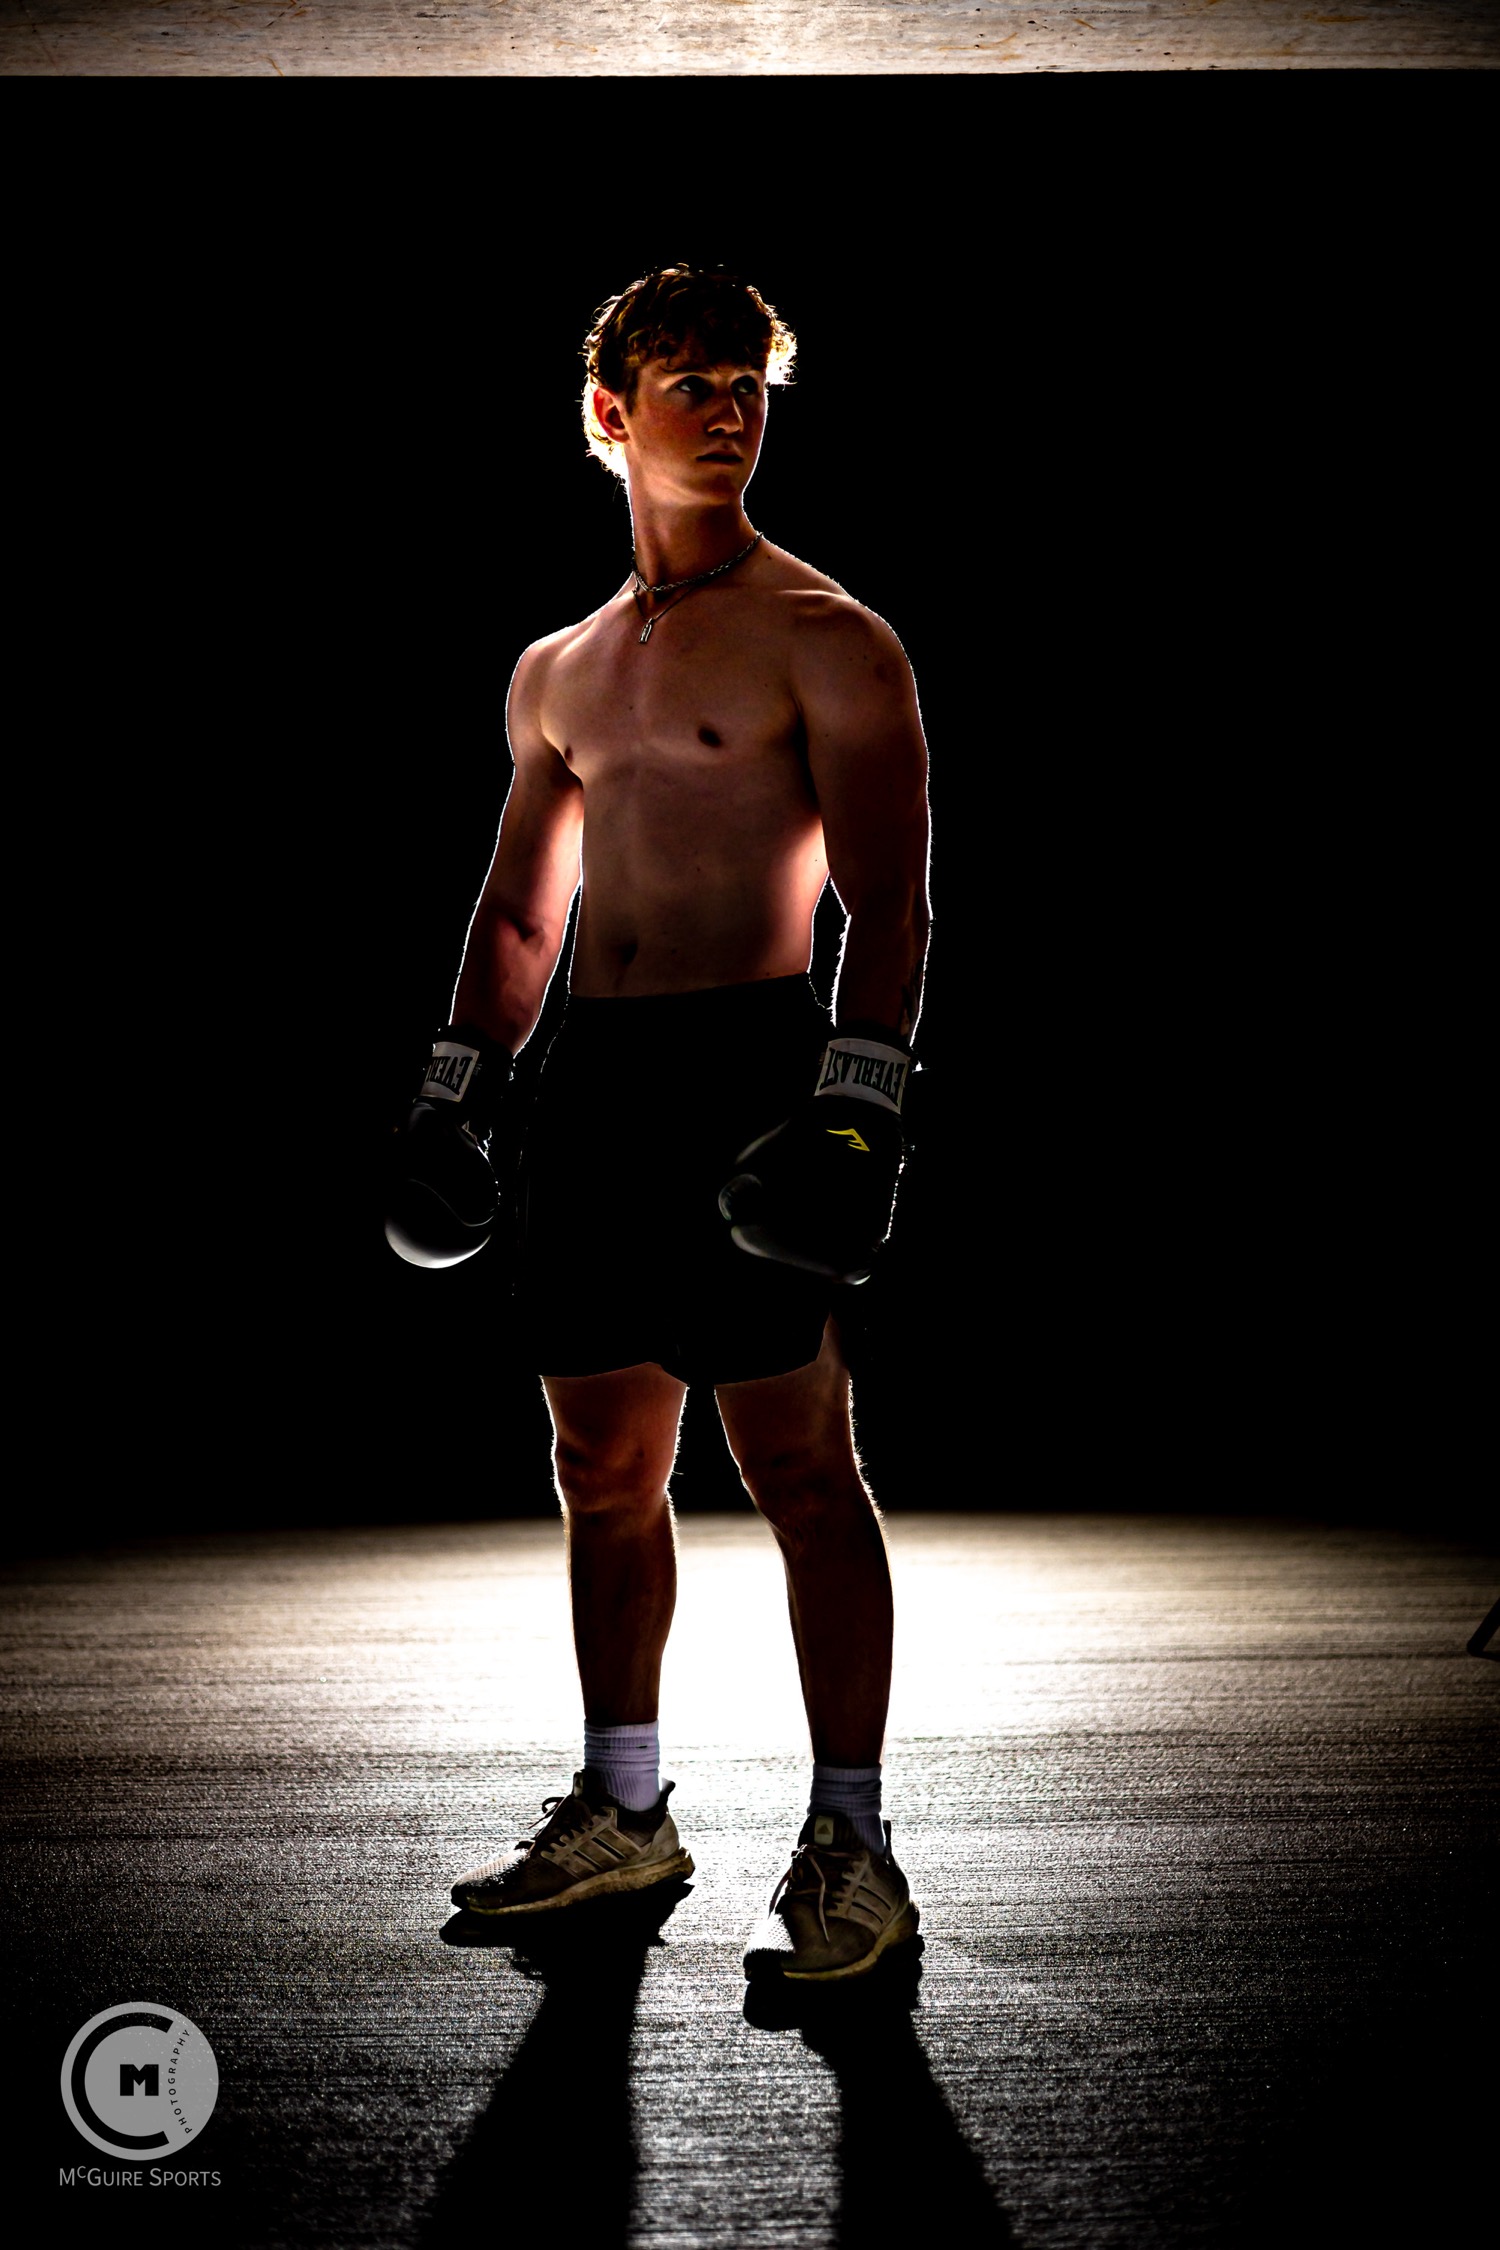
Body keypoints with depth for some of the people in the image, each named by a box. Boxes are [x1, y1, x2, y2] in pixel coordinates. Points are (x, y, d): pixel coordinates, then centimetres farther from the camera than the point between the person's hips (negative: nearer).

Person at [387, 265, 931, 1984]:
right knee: (603, 1463, 11)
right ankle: (621, 1811, 25)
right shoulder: (557, 670, 18)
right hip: (590, 1073, 7)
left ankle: (850, 1847, 2)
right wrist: (458, 1083, 16)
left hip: (747, 1062, -7)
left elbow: (885, 894, -9)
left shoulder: (823, 640, -2)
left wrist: (859, 1098, -20)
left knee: (801, 1469, -5)